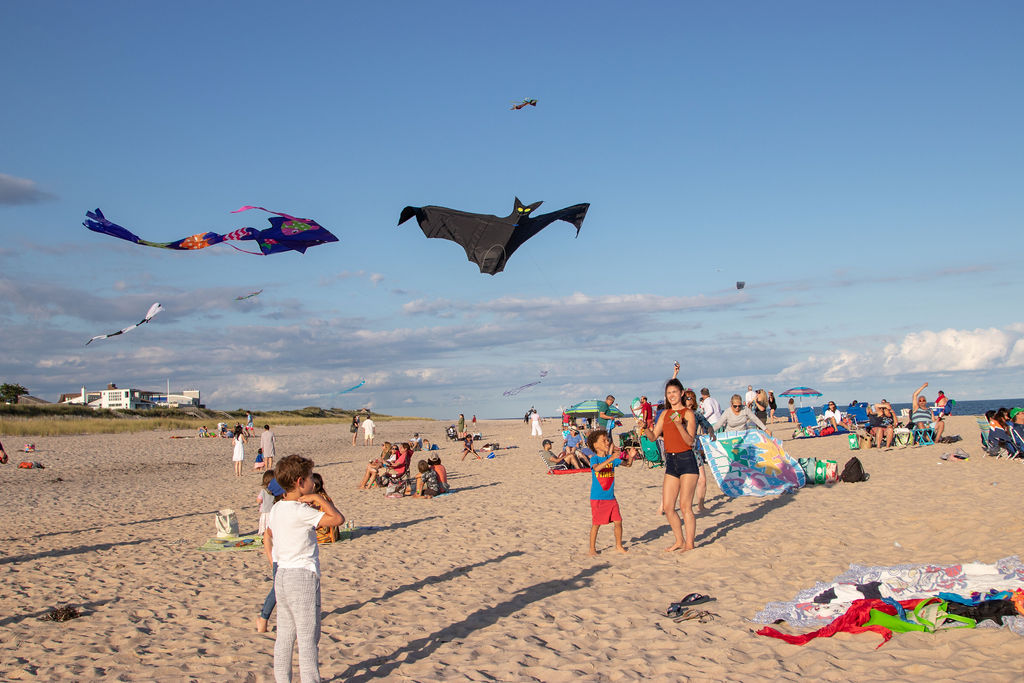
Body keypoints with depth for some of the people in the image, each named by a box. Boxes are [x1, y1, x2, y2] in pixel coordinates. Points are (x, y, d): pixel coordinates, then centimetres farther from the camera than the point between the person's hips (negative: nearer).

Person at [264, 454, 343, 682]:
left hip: (281, 576, 8)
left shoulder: (277, 509, 8)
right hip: (303, 577, -8)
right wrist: (319, 498, -13)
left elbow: (267, 537, 23)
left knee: (284, 637, 14)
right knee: (308, 638, 0)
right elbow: (338, 519, -22)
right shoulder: (301, 511, -18)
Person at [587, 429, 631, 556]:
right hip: (597, 498, -5)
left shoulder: (612, 458, 7)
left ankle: (619, 545, 22)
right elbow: (597, 468, -30)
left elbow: (627, 464, 7)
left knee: (618, 521, 5)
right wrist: (610, 459, -39)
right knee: (596, 524, 0)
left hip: (610, 497, 5)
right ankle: (592, 548, 12)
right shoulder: (594, 459, -9)